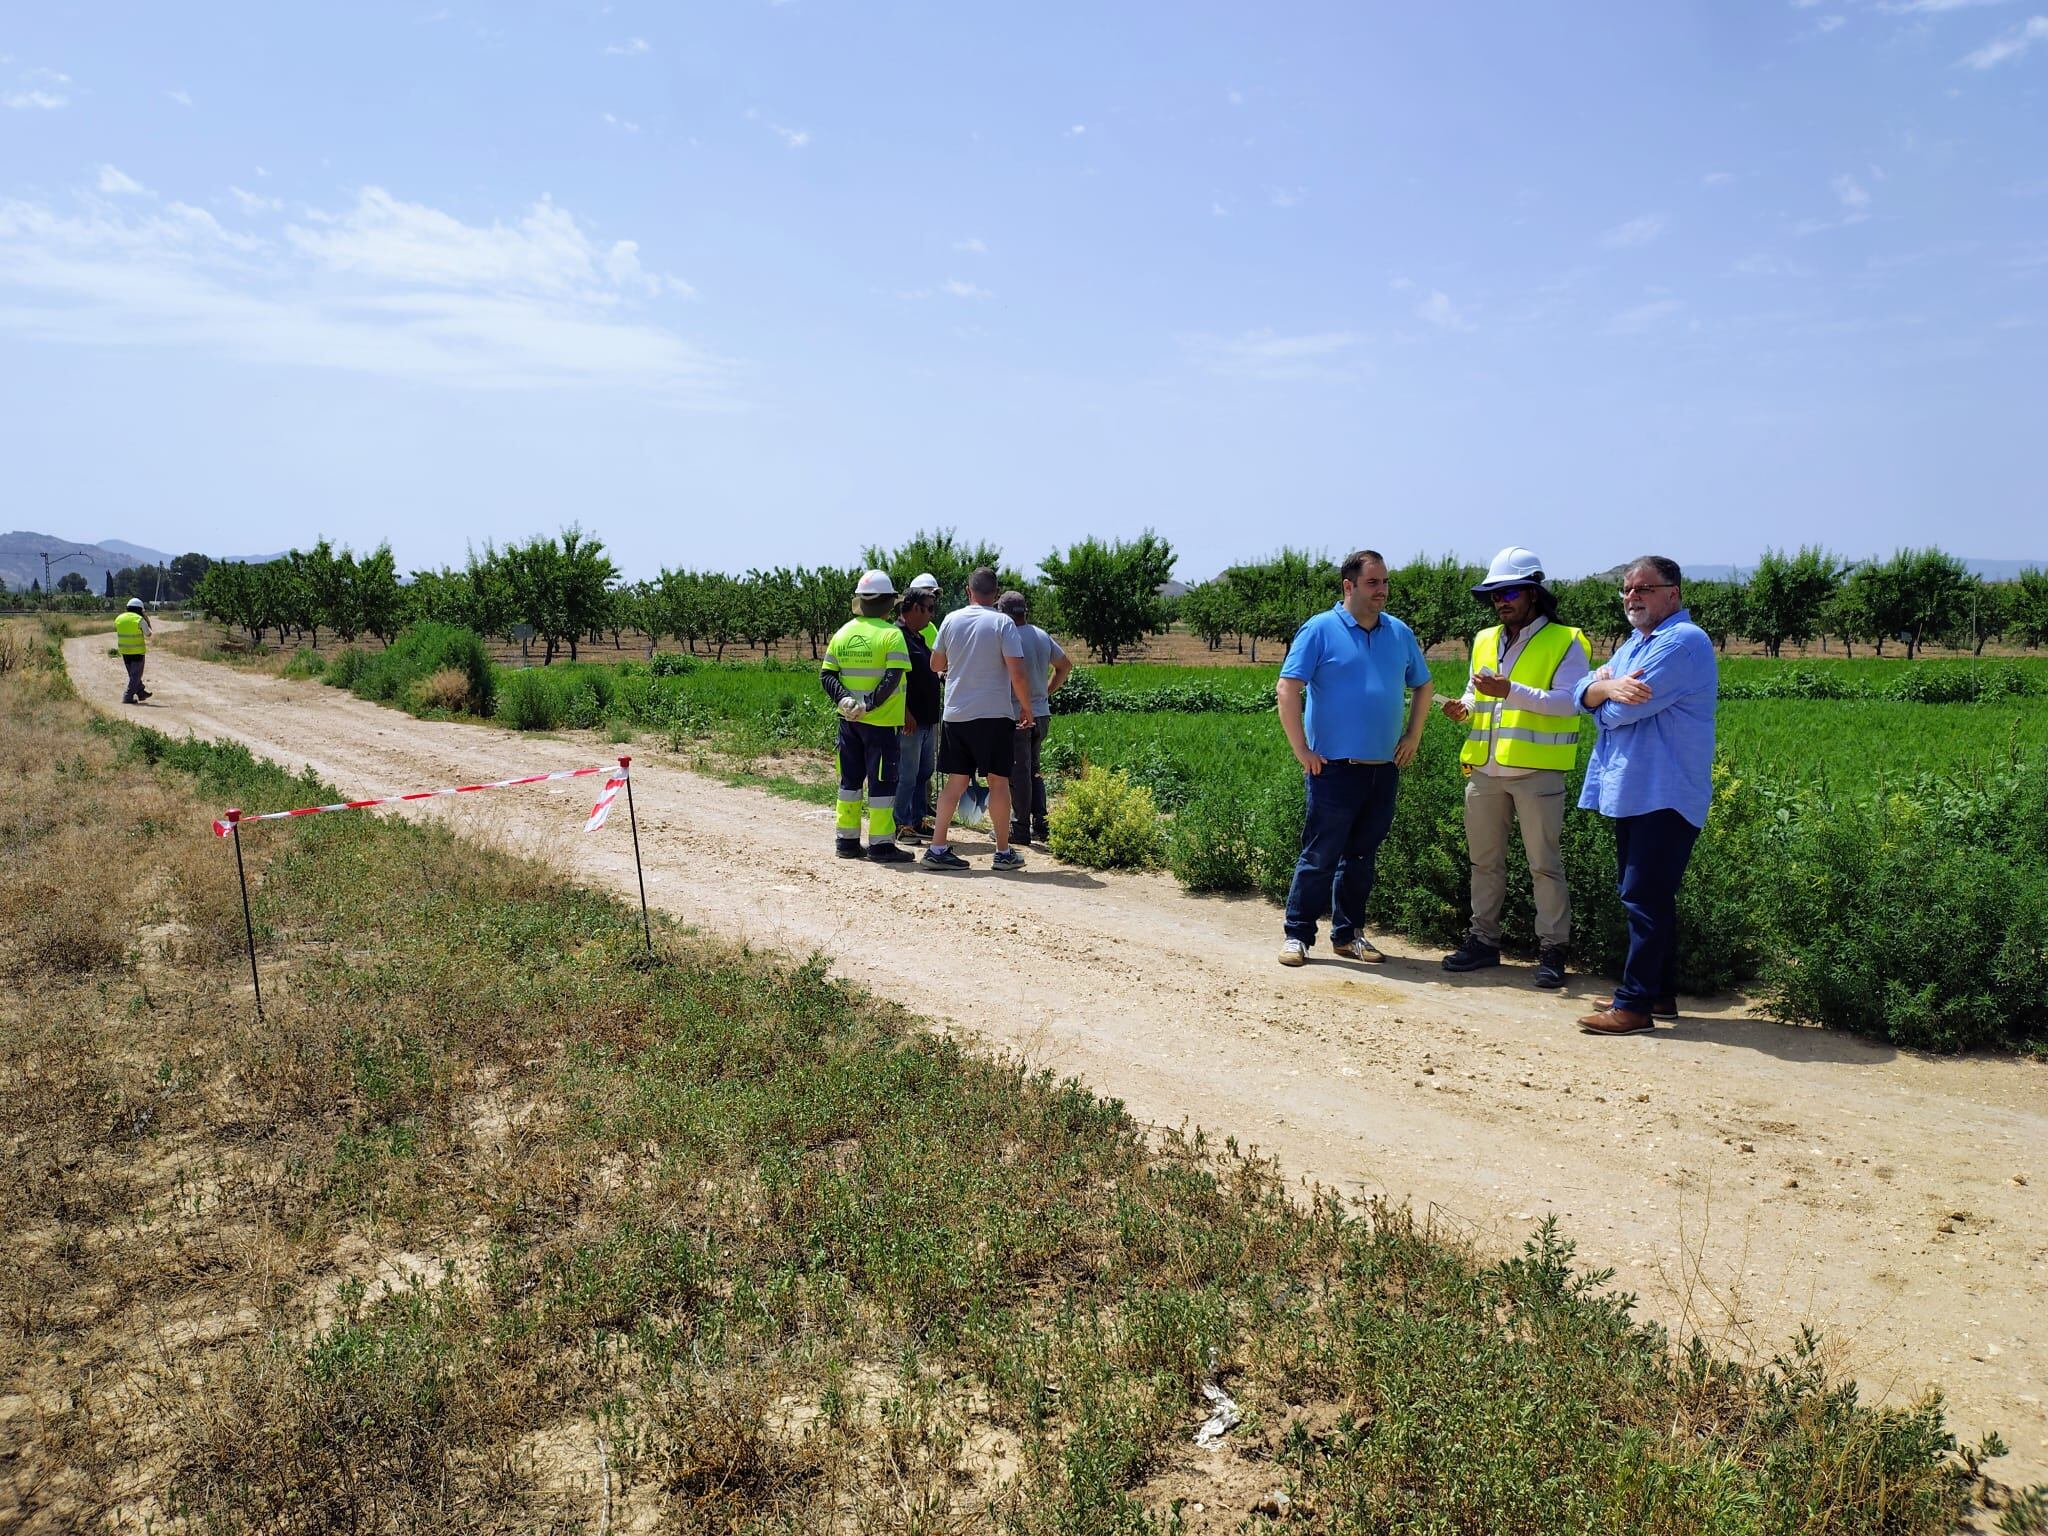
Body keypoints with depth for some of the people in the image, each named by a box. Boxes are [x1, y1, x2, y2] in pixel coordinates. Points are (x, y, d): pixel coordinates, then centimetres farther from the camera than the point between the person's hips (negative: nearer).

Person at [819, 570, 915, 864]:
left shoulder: (843, 633, 7)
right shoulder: (891, 634, -10)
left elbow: (826, 675, 3)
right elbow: (893, 678, -20)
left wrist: (844, 700, -7)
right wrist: (870, 704, -18)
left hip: (849, 719, 6)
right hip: (880, 721, -6)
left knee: (850, 779, 14)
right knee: (881, 782, 0)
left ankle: (846, 840, 19)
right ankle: (881, 844, 2)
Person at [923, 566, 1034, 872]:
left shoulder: (952, 620, 4)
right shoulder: (1002, 623, -7)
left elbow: (935, 665, 15)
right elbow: (1017, 674, -13)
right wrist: (1027, 709, 0)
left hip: (956, 713, 4)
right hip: (994, 715, -4)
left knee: (956, 781, 9)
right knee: (998, 781, 4)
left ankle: (937, 848, 5)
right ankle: (1004, 852, 10)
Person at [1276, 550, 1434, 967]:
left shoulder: (1400, 633, 11)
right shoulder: (1320, 630, -5)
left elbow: (1422, 685, 25)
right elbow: (1288, 689, -10)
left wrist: (1413, 736, 15)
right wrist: (1302, 751, -12)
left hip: (1384, 770, 5)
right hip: (1334, 768, -5)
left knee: (1362, 857, 12)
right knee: (1320, 856, -3)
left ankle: (1349, 934, 22)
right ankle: (1297, 935, 7)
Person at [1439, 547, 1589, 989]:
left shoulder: (1565, 643, -4)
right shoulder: (1484, 641, 15)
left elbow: (1570, 702, -16)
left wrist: (1511, 692, -25)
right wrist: (1464, 709, 2)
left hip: (1537, 772, -6)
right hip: (1484, 769, 6)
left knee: (1545, 864, 0)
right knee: (1484, 861, 12)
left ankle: (1552, 950, 7)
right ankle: (1483, 940, 22)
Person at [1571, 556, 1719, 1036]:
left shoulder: (1682, 642, -14)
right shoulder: (1635, 642, 19)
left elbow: (1621, 711, -20)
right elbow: (1584, 693, 7)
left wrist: (1604, 689, 2)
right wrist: (1610, 686, -16)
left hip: (1664, 794, -10)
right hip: (1632, 791, 10)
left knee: (1645, 898, -9)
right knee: (1645, 895, 15)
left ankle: (1634, 1005, -5)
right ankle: (1660, 991, 24)